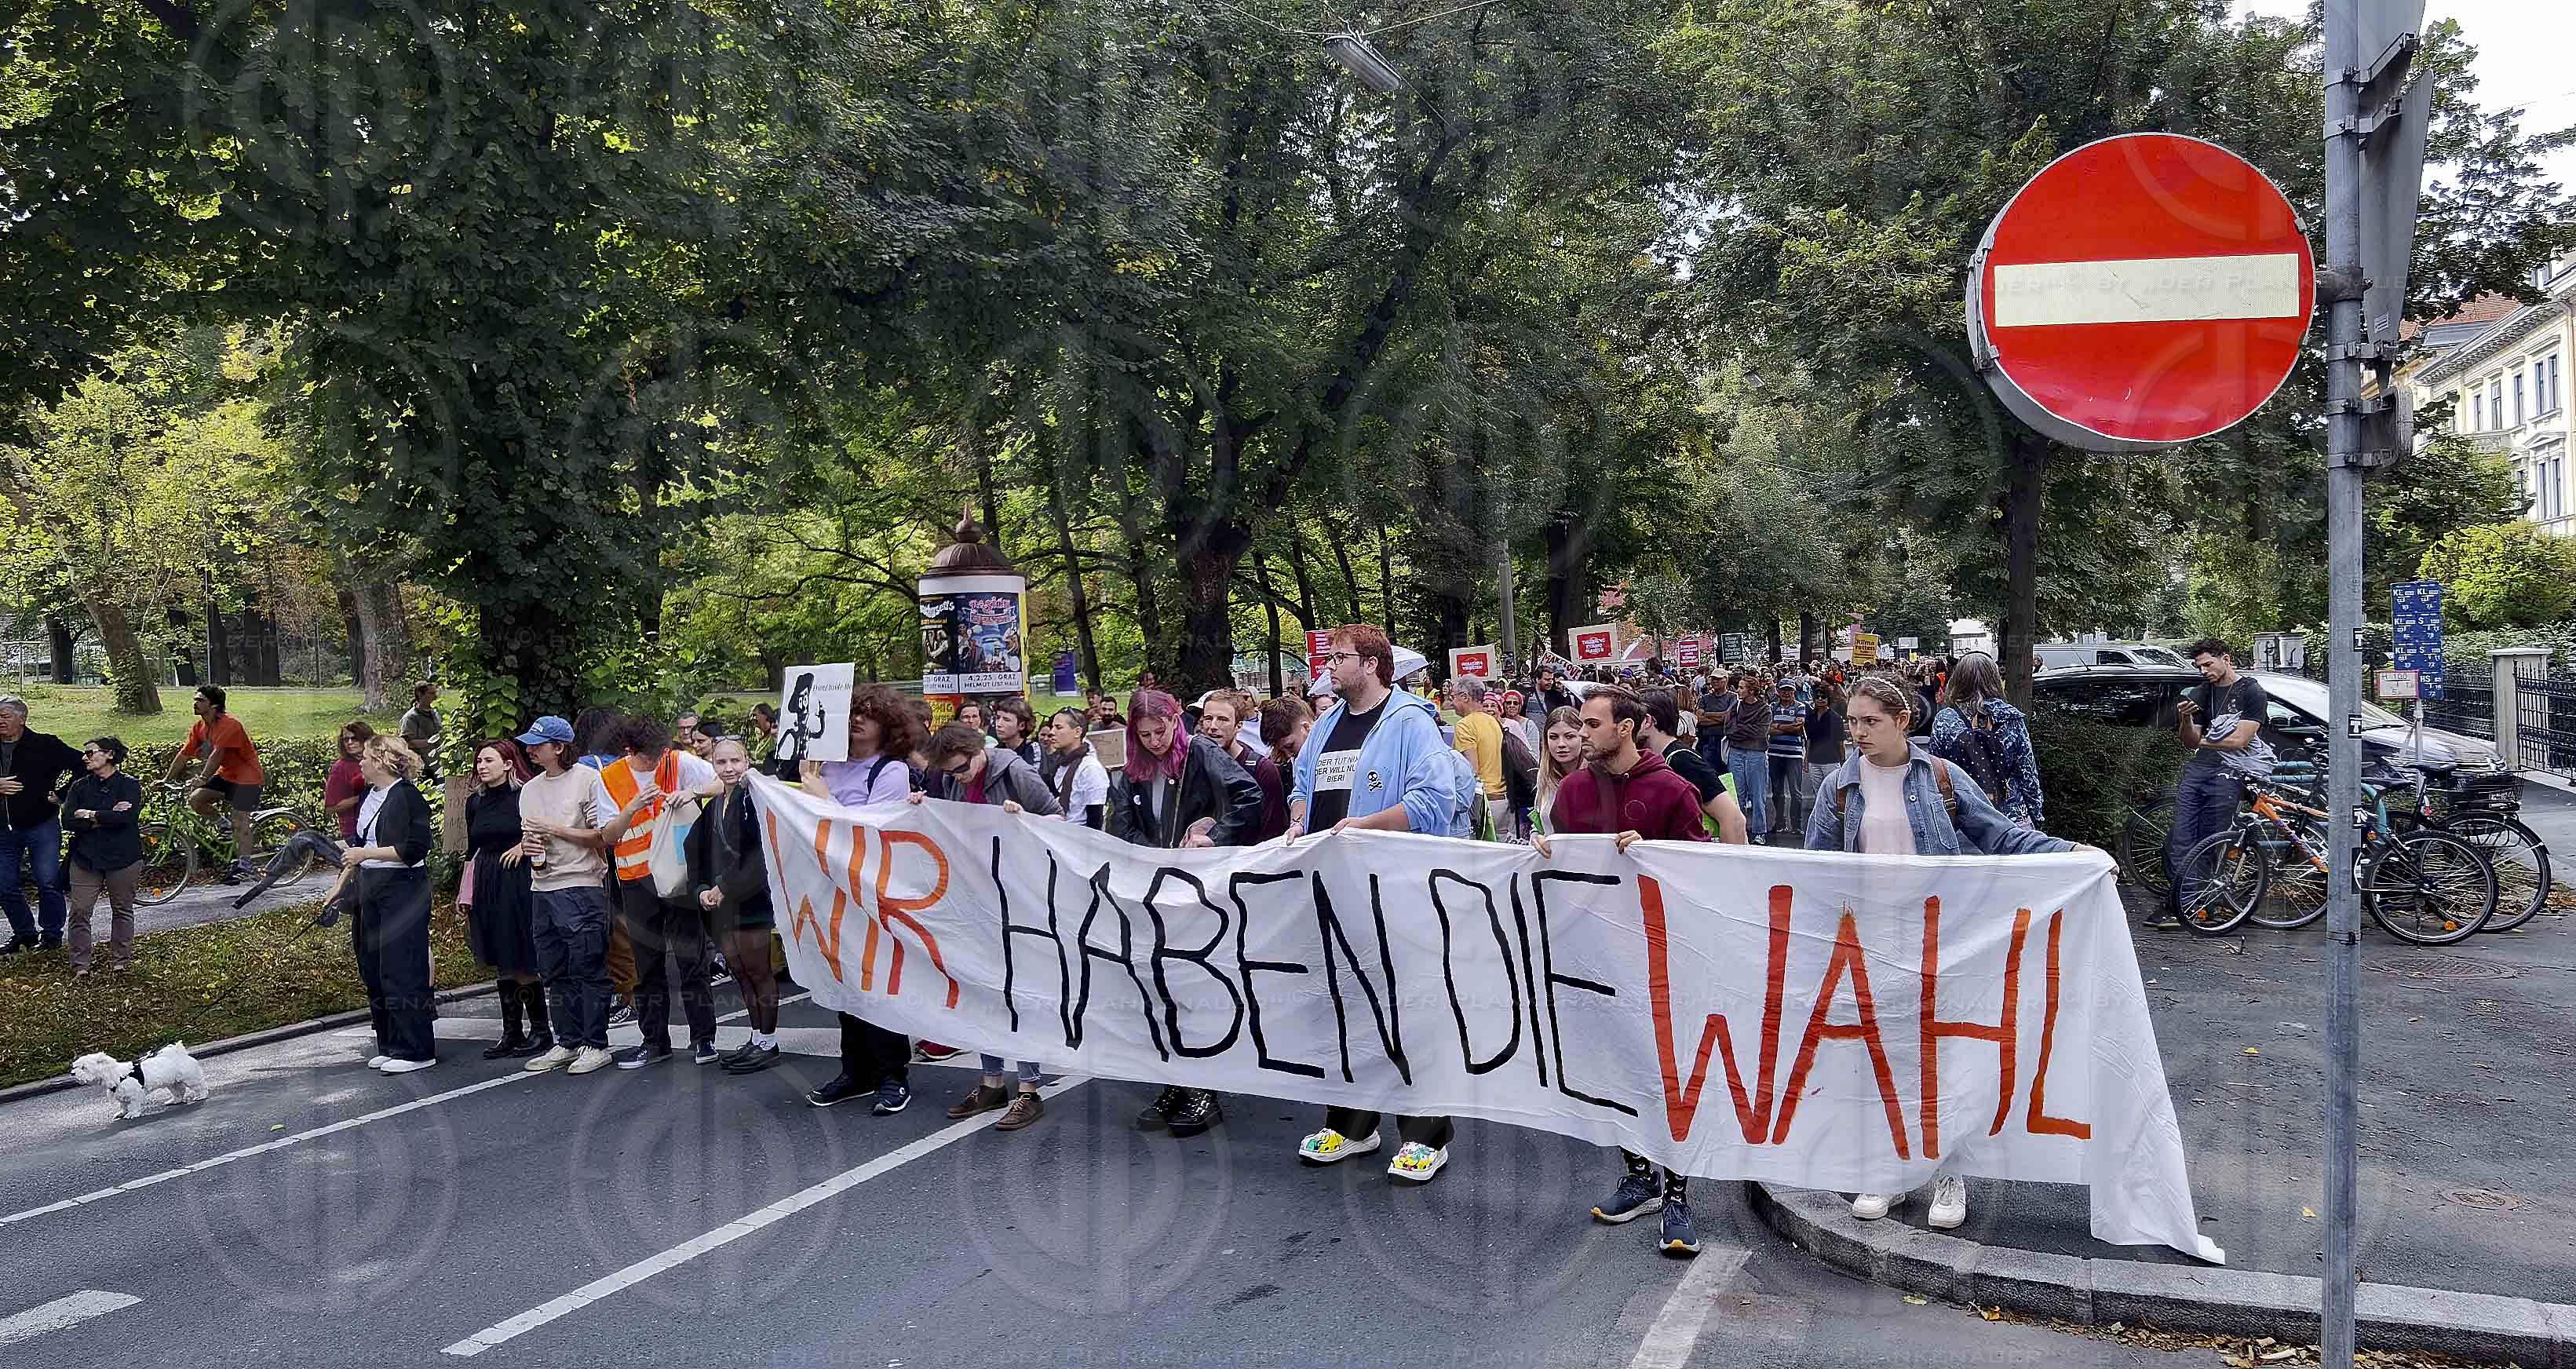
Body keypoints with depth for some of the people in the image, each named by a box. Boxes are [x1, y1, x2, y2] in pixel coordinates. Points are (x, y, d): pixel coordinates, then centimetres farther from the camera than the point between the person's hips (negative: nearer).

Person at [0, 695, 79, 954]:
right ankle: (24, 933, 22)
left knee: (48, 883, -3)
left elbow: (81, 764, -3)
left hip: (42, 825, -4)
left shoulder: (45, 745, -6)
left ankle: (52, 935, 10)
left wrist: (61, 794, -6)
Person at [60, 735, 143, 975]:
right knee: (80, 911, -3)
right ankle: (80, 965, 2)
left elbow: (128, 816, -19)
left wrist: (90, 815, -10)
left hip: (122, 858, -3)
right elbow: (68, 821, -4)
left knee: (122, 910, 7)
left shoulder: (129, 784, -2)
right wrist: (107, 818, -15)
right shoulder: (80, 787, 9)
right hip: (85, 858, 3)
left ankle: (120, 960, 16)